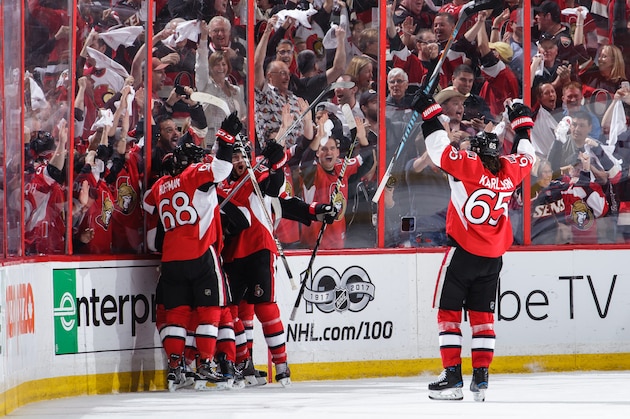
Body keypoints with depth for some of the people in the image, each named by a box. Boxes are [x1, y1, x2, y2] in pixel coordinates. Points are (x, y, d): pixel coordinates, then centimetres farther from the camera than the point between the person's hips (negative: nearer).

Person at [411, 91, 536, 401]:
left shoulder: (468, 165, -8)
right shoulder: (510, 171, 5)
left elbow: (439, 148, -12)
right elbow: (526, 157, 25)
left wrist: (429, 112, -3)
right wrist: (522, 122, 37)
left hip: (464, 251, -5)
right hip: (494, 256, 5)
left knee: (449, 311, 1)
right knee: (482, 315, 11)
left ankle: (452, 377, -6)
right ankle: (481, 379, 5)